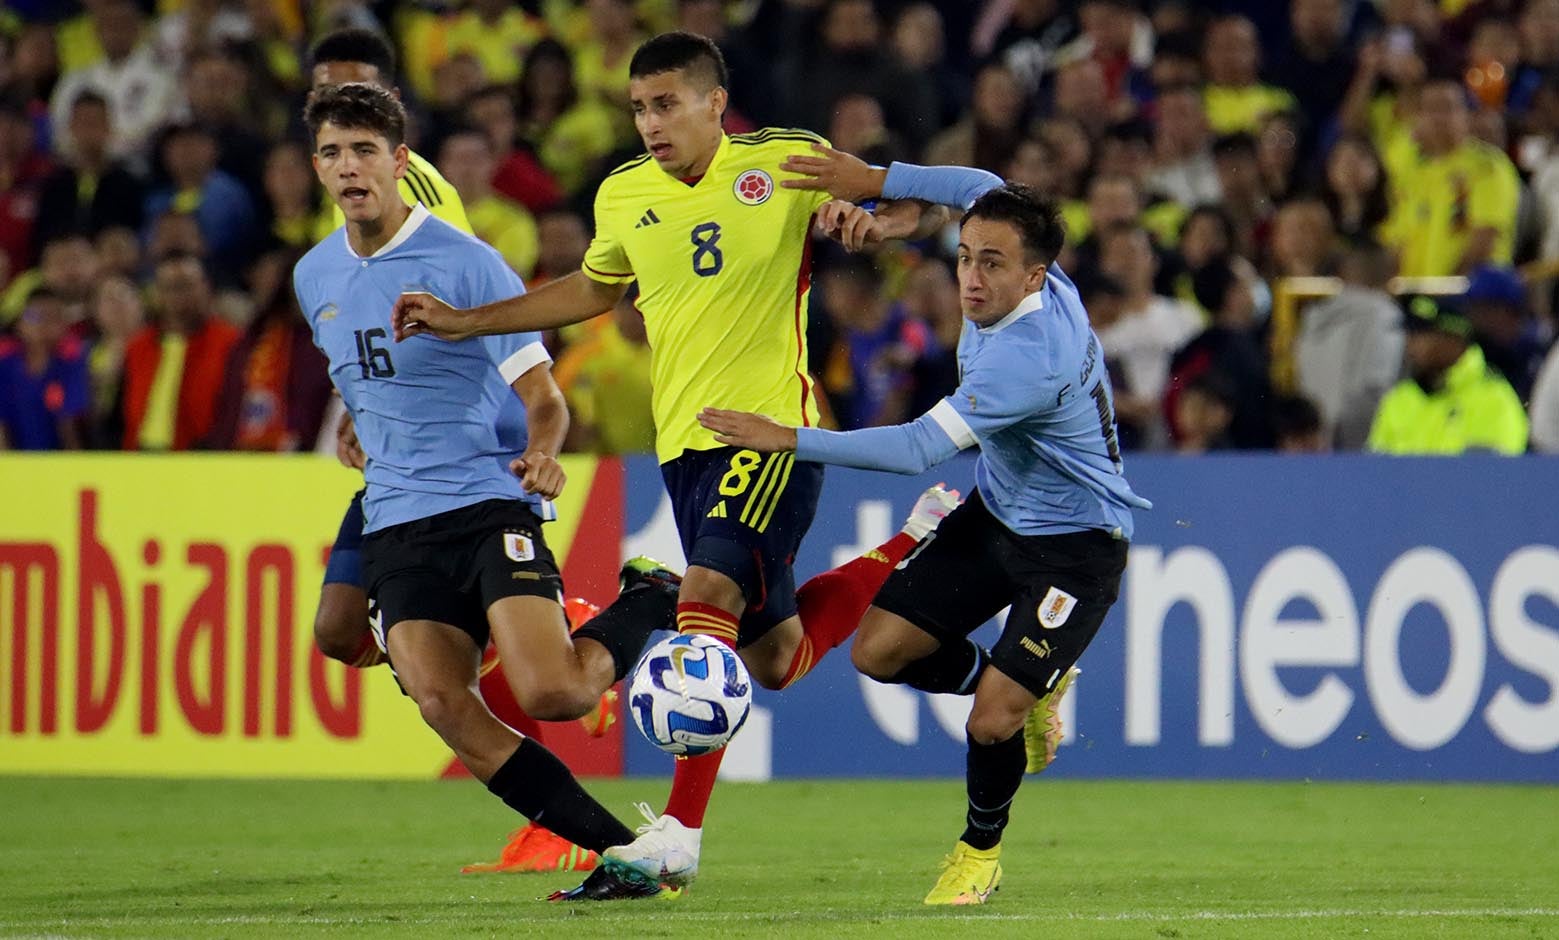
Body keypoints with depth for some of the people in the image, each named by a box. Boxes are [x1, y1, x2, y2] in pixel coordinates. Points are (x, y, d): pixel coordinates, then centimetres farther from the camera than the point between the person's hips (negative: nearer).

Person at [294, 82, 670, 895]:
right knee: (443, 705, -18)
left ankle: (649, 607, 12)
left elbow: (542, 398, -8)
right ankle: (615, 847, -10)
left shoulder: (463, 262, -6)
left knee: (551, 694, -22)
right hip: (395, 524, 5)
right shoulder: (315, 278, 12)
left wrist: (541, 454, -26)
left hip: (489, 503, -5)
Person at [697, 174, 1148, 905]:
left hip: (1075, 548, -9)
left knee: (992, 722, -16)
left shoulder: (1028, 357, -36)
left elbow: (918, 448, -38)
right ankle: (1030, 686, 25)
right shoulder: (1037, 288, -11)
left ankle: (981, 849, 16)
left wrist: (789, 439, -36)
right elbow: (985, 189, 10)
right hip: (997, 512, 9)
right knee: (878, 649, 0)